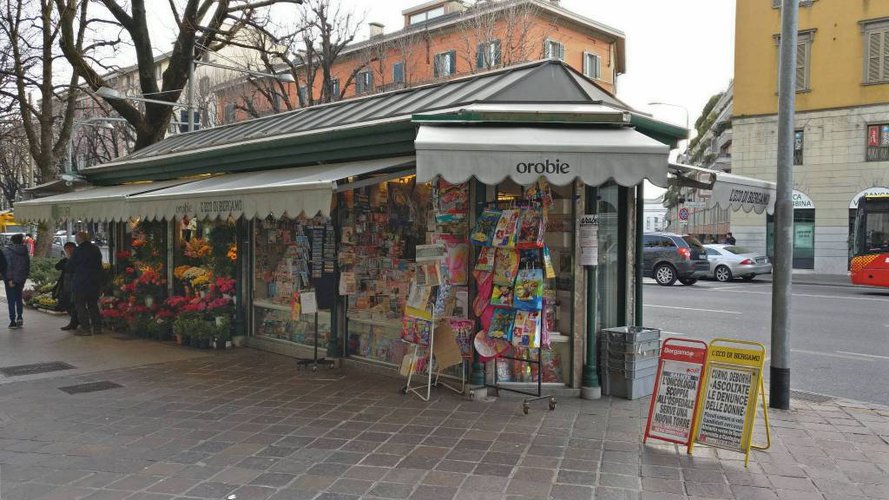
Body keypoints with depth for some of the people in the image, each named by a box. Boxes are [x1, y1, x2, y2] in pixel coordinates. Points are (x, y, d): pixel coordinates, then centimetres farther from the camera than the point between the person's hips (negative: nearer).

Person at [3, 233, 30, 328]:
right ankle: (19, 317, 5)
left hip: (11, 279, -4)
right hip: (21, 279, 4)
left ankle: (13, 321, 2)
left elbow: (8, 265, -16)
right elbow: (28, 267, 8)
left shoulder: (7, 251, -9)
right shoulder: (25, 252, 5)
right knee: (18, 298, 17)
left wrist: (9, 279, -14)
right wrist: (24, 278, 14)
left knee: (11, 300, 1)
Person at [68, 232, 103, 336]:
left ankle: (85, 328, -2)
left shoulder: (78, 250, -13)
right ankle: (97, 327, 14)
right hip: (95, 282, 6)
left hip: (81, 282, -6)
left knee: (80, 305, 2)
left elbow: (70, 265, -6)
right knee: (93, 304, 14)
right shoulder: (96, 249, 6)